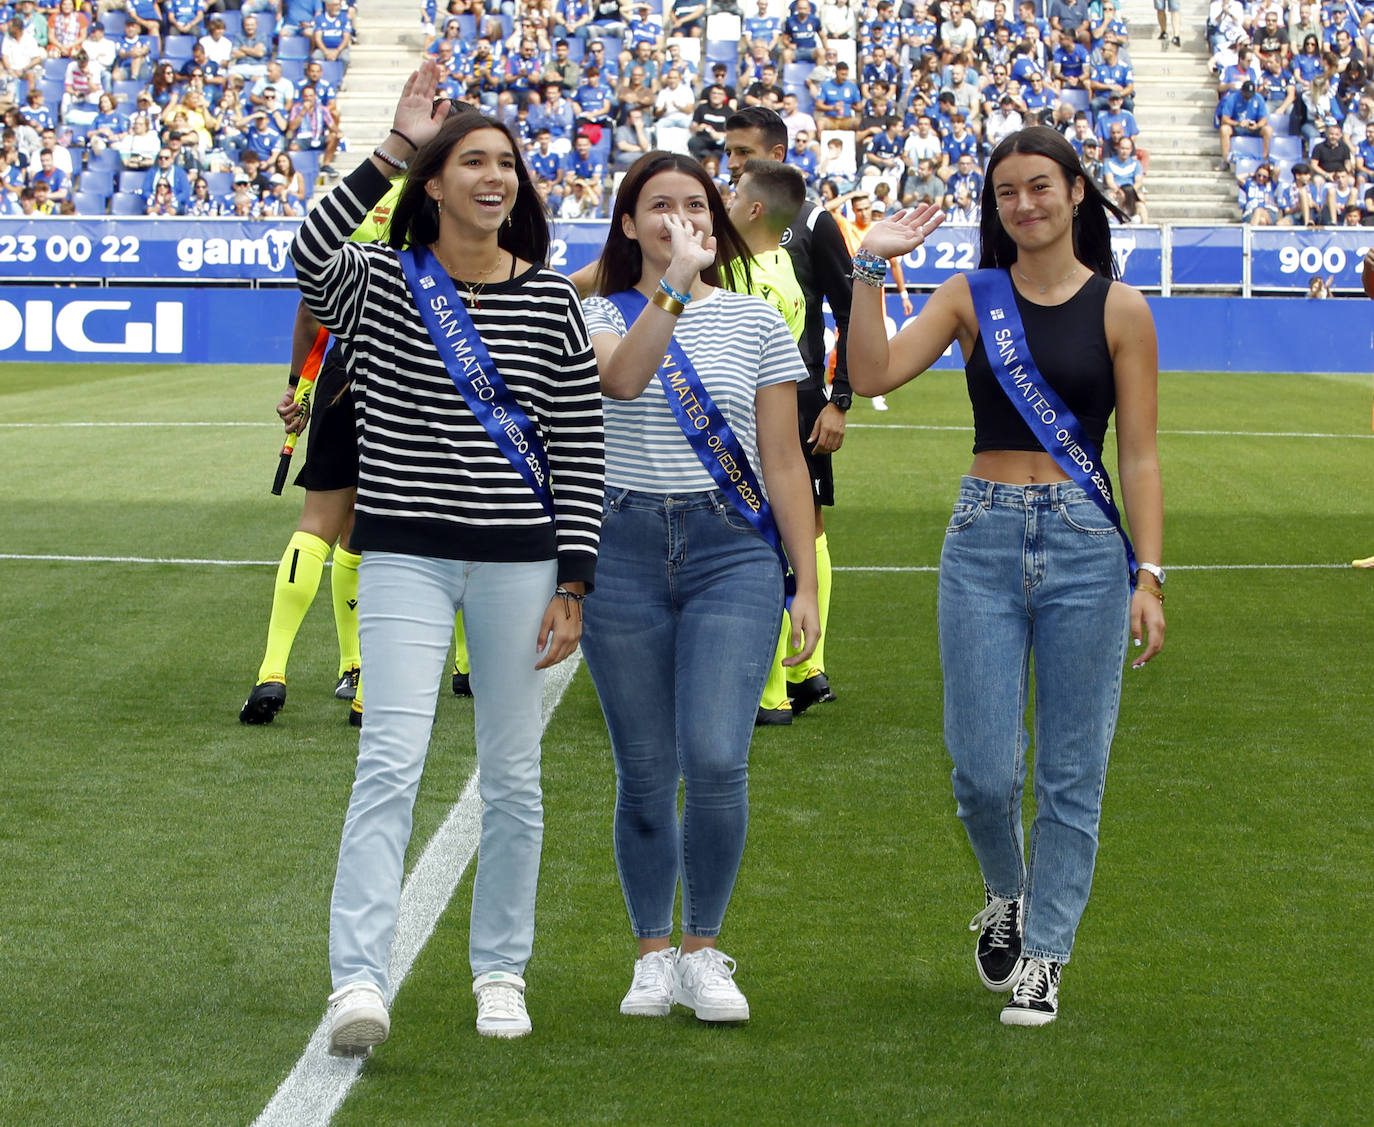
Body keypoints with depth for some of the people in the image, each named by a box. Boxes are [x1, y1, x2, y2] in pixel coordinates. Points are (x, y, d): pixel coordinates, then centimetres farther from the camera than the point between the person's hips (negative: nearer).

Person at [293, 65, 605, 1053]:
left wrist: (572, 584, -1)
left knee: (513, 775, 8)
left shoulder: (551, 301, 4)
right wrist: (393, 148, -26)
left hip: (519, 556, 2)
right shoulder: (381, 282, 0)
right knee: (391, 763, -14)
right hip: (406, 553, -2)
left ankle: (500, 970, 23)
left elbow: (580, 451, 5)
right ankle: (359, 981, -18)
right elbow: (311, 255, -25)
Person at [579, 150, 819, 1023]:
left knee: (716, 759, -14)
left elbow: (784, 462, 8)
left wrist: (807, 585, 3)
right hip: (624, 550, 1)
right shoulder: (603, 315, 5)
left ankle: (704, 952, 3)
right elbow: (620, 378, -20)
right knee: (645, 770, 5)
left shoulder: (755, 322, 8)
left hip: (734, 549, 0)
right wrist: (675, 283, -31)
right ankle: (654, 956, 19)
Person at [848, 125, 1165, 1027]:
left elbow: (1139, 455, 1)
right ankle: (1008, 894, 30)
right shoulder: (971, 297, 7)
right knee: (983, 769, -1)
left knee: (1071, 769, 2)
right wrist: (871, 267, -10)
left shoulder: (1119, 309, 1)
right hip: (983, 543, 1)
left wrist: (1149, 576, -6)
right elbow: (873, 374, -5)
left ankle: (1044, 953, 15)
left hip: (1086, 545, -1)